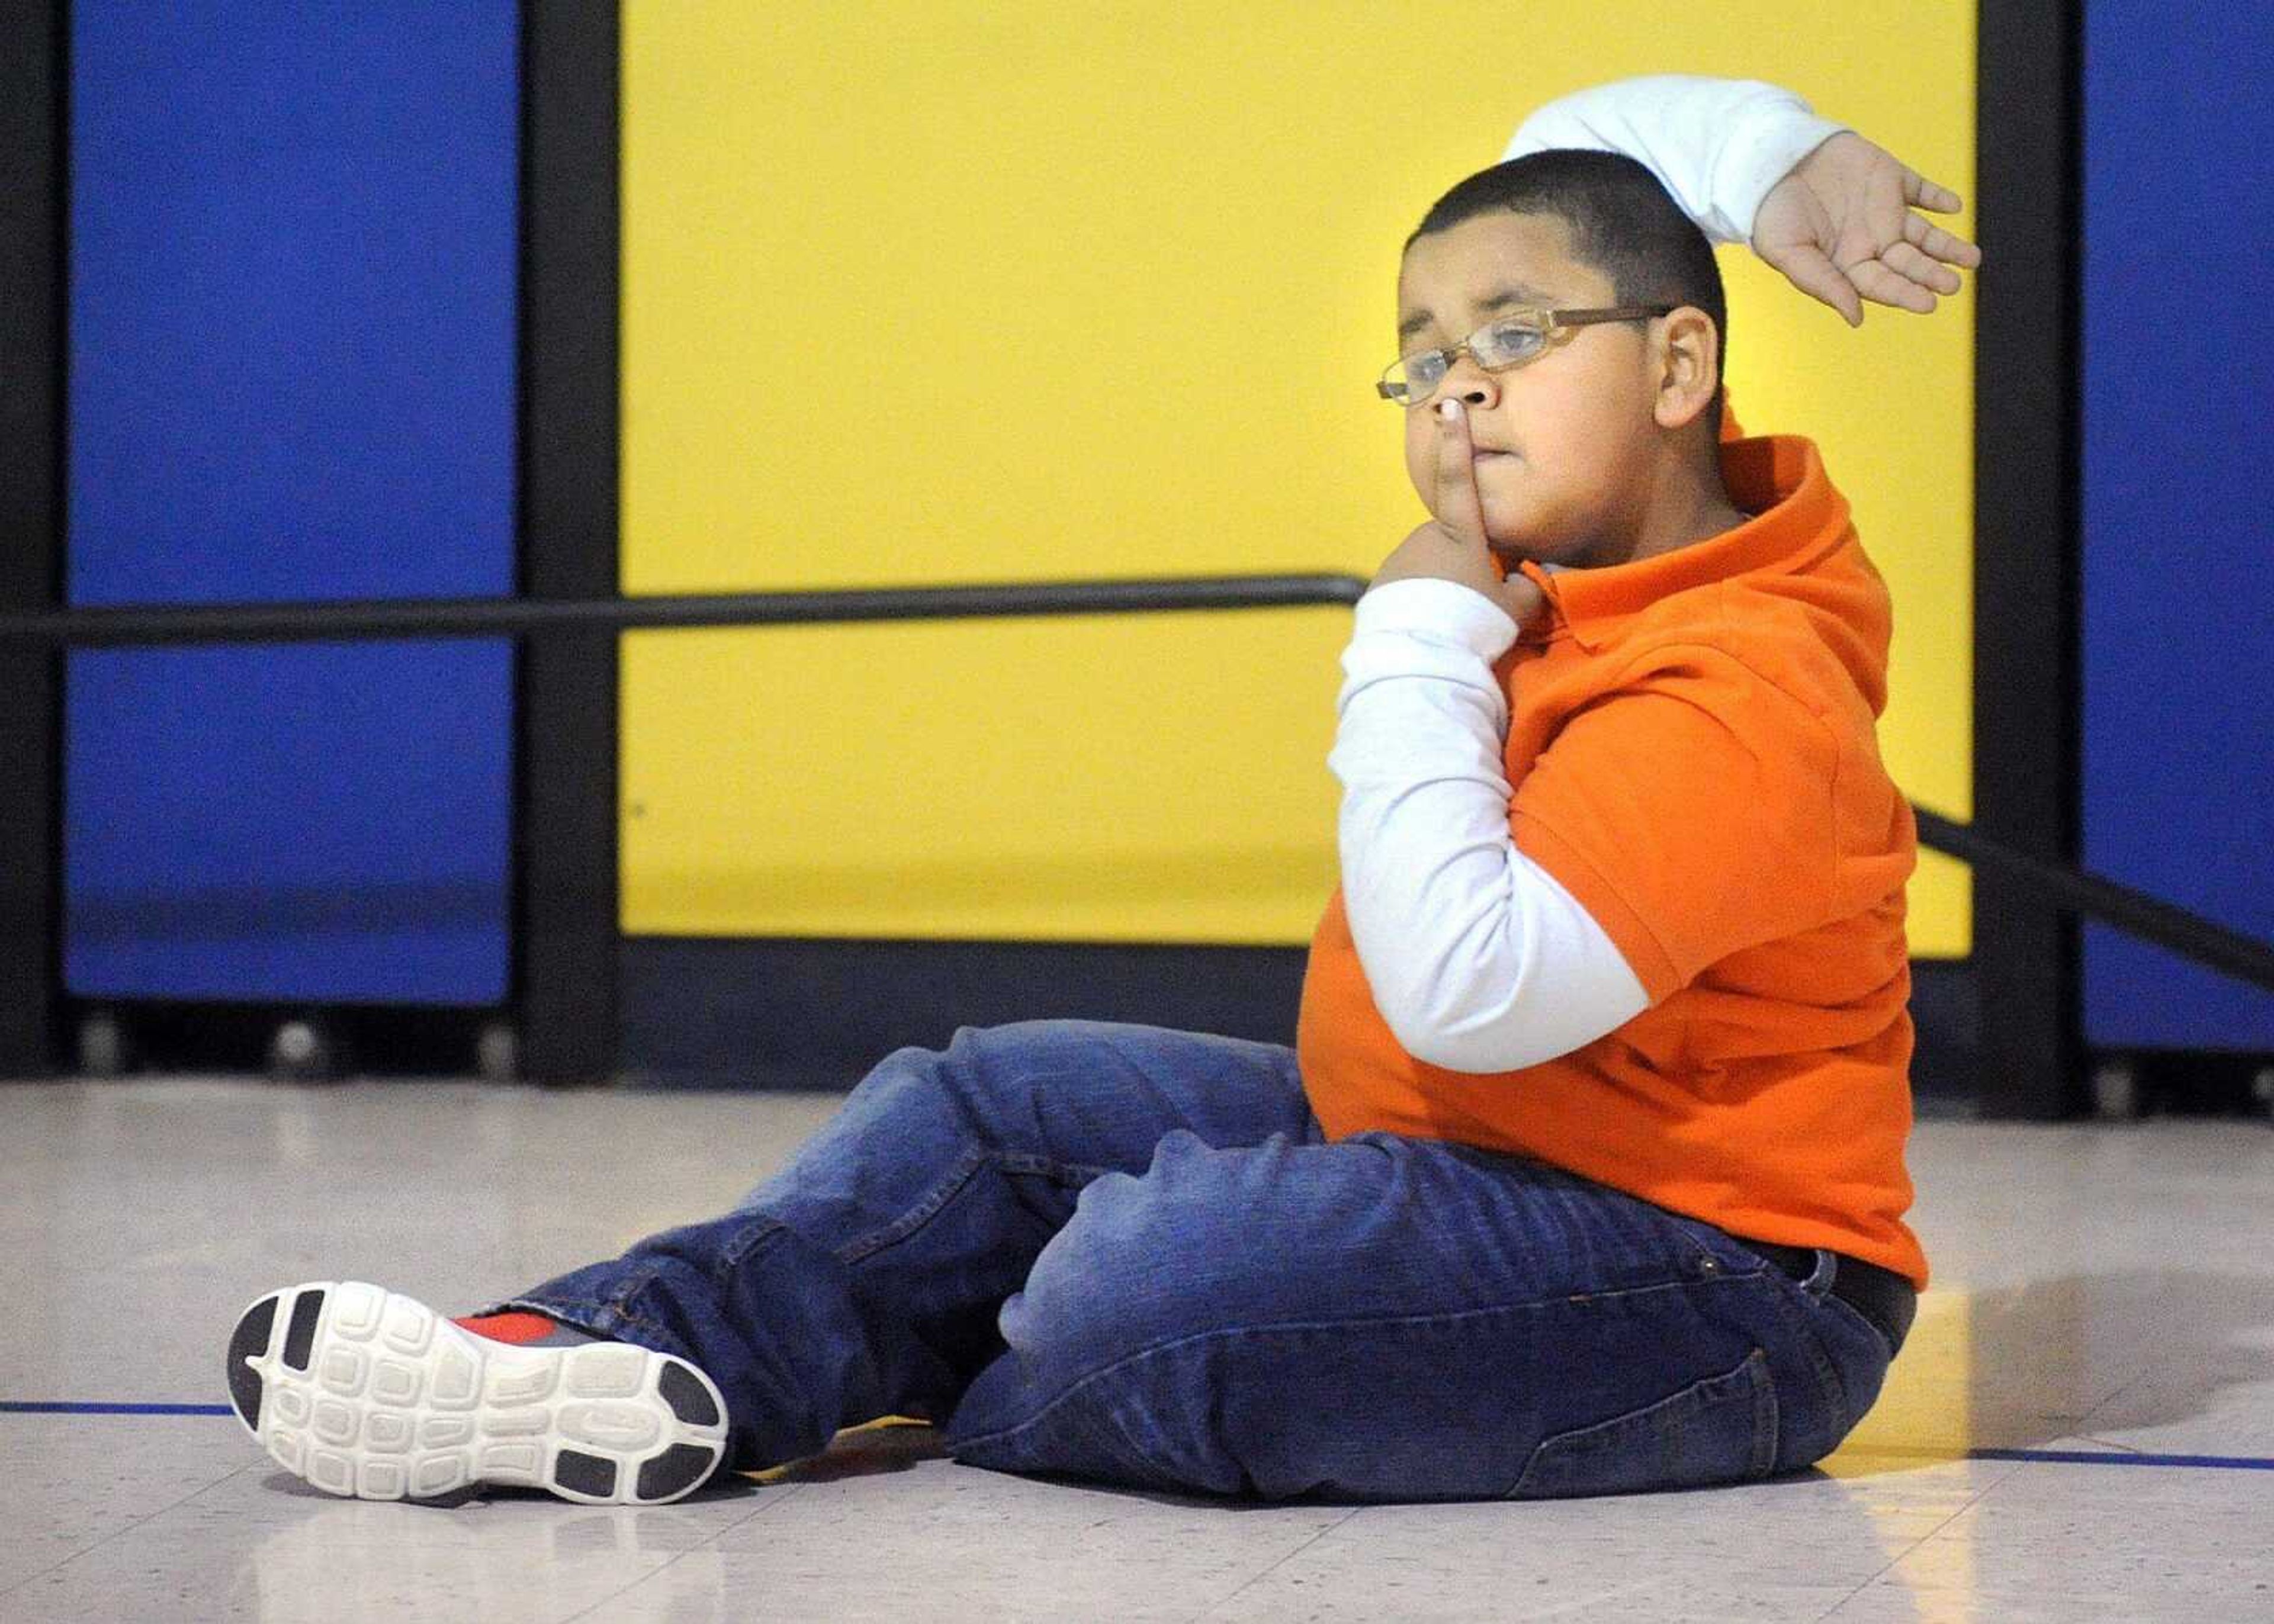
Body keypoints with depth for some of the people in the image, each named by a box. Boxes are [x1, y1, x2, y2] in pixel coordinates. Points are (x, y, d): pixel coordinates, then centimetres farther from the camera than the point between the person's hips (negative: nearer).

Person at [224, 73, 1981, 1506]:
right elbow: (1583, 153, 19)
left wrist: (1421, 642, -25)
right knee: (990, 1109, 7)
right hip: (1442, 1148, 11)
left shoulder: (1736, 700, -24)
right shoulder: (1582, 546, 6)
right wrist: (1772, 150, -1)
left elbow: (1467, 993, -36)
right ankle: (610, 1353, -11)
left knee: (1156, 1272, -32)